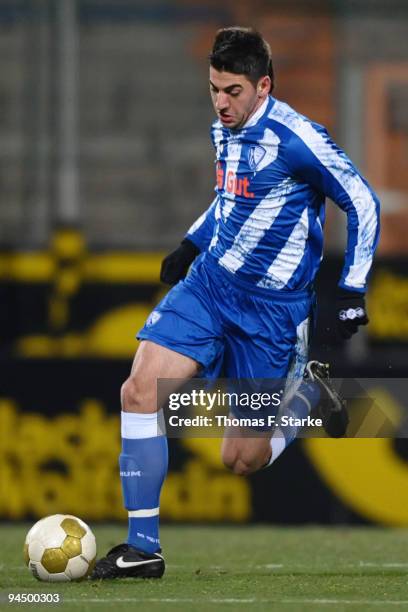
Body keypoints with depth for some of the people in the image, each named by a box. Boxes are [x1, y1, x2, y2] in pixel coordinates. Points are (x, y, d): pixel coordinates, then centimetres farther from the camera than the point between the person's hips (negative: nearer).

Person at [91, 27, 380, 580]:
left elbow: (362, 203, -10)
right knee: (140, 390, -15)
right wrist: (192, 244, 19)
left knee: (242, 460, -3)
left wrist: (352, 291, -12)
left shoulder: (295, 138, -18)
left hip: (272, 307, -6)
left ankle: (309, 394, 28)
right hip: (209, 283, 6)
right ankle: (142, 547, -9)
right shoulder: (224, 132, 5)